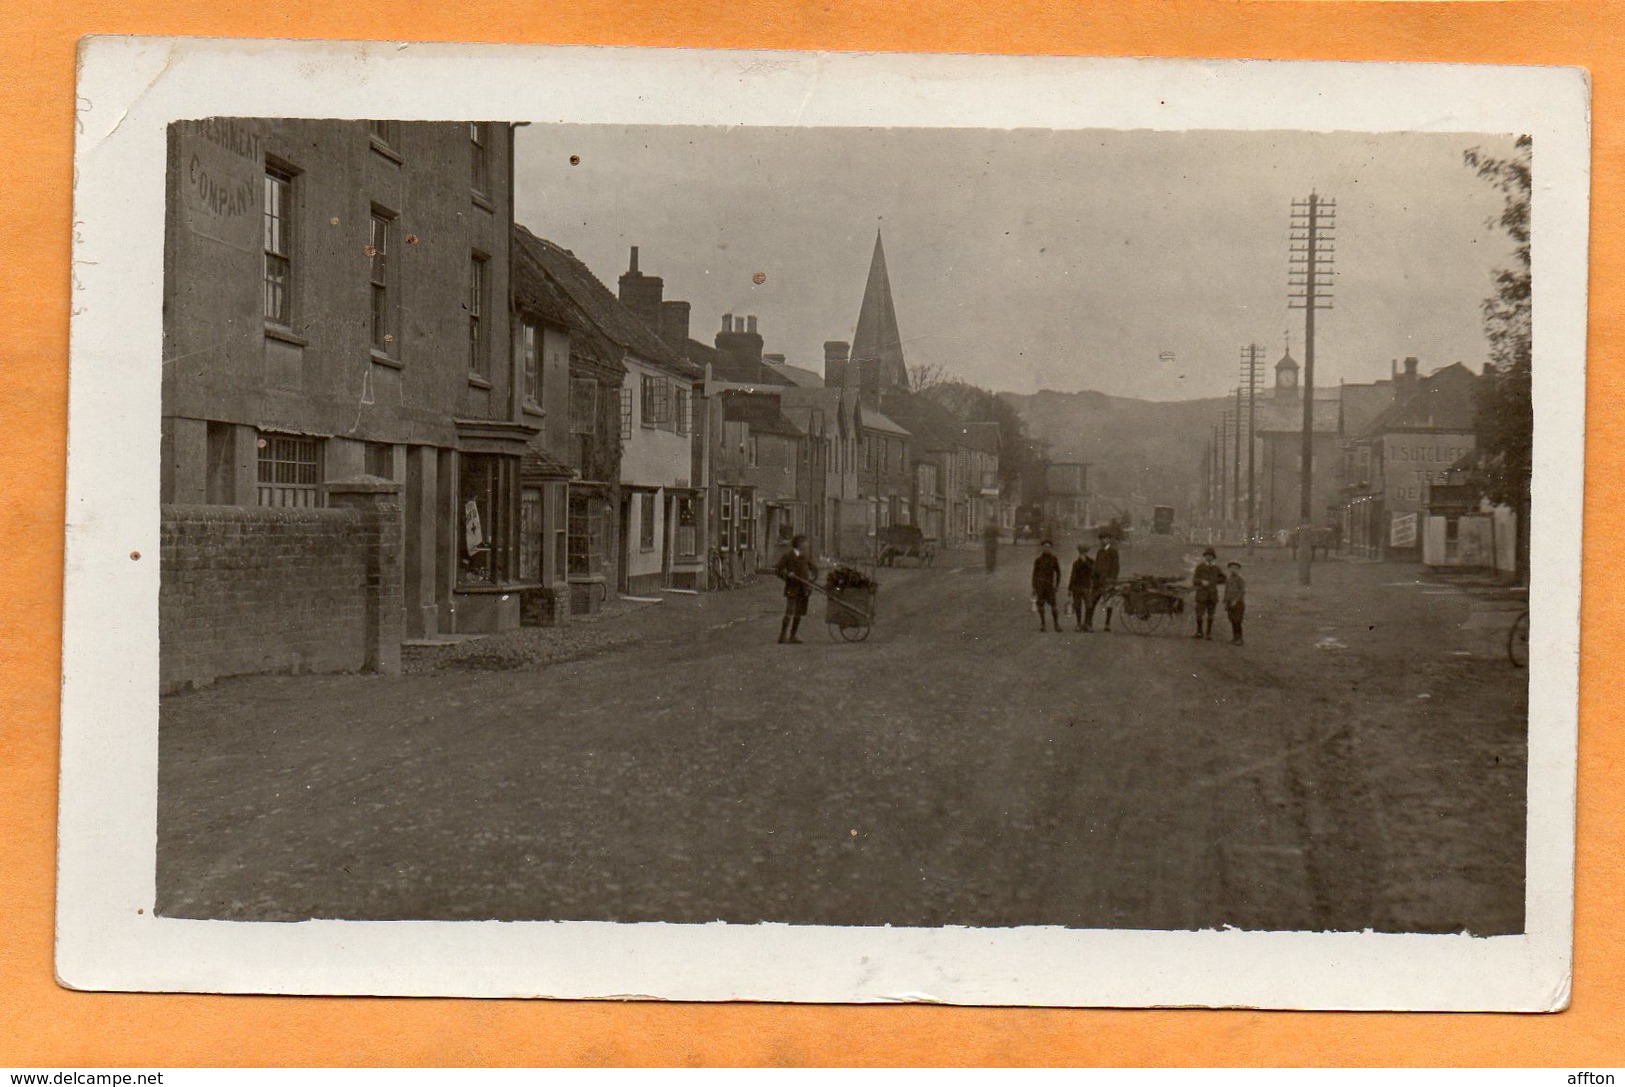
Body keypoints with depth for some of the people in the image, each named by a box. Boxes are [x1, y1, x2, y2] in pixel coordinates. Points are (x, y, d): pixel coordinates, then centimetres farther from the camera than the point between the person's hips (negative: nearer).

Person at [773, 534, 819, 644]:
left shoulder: (804, 556, 12)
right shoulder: (787, 556, -5)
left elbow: (814, 567, 23)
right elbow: (777, 570, -8)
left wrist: (814, 579, 7)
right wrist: (787, 575, -24)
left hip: (804, 590, 6)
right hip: (792, 589, -6)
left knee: (799, 614, 5)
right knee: (789, 613, -15)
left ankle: (792, 636, 13)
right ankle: (782, 637, -14)